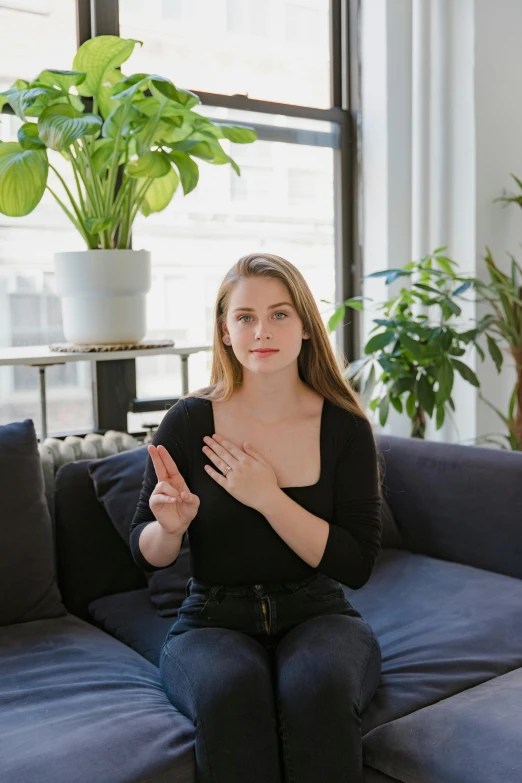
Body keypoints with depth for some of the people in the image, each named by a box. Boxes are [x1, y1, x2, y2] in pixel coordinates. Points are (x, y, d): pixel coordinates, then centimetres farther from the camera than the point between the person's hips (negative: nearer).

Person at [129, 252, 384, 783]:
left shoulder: (344, 426, -5)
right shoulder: (189, 421, -5)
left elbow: (356, 566, -9)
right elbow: (145, 554, 4)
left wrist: (268, 497, -19)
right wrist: (170, 527, -21)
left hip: (316, 614, 0)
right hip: (213, 620, 0)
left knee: (318, 685, -33)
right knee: (230, 690, -33)